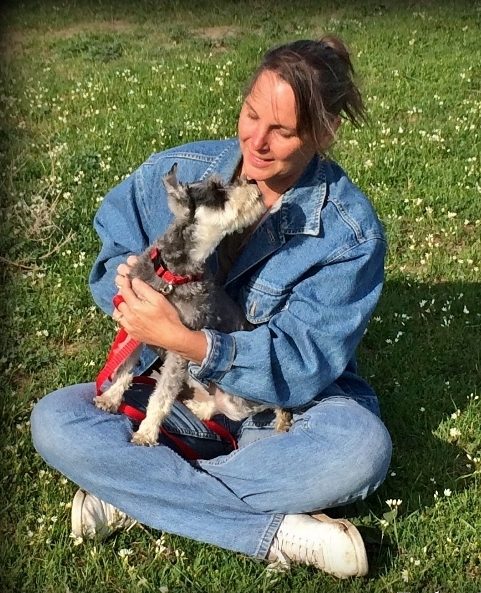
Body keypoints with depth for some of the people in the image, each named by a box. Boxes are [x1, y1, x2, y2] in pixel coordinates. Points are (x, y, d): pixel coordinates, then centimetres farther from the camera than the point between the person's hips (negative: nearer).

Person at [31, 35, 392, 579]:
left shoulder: (350, 231, -17)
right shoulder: (176, 172, -6)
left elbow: (303, 365, -23)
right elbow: (112, 253, 6)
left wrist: (184, 339, -37)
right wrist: (127, 279, -21)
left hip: (285, 407, -2)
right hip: (175, 395, 3)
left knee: (362, 449, -35)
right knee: (53, 421, -23)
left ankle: (133, 497, -20)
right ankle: (280, 531, -26)